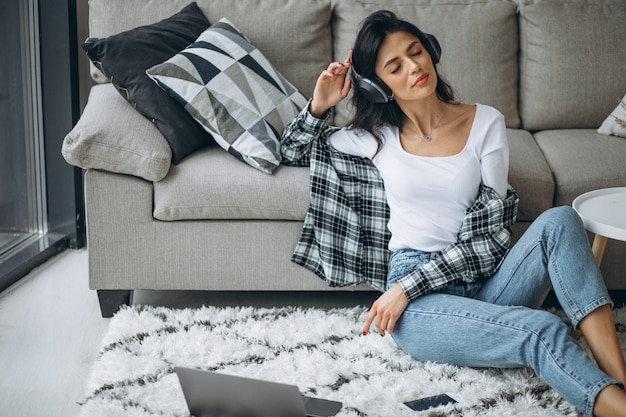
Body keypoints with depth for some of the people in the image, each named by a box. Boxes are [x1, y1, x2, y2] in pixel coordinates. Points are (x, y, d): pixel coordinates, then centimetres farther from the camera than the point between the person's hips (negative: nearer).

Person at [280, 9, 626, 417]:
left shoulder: (485, 123, 6)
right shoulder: (377, 137, 9)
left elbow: (486, 235, -2)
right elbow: (292, 151, 25)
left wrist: (406, 286, -11)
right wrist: (319, 107, 5)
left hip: (482, 283, 2)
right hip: (419, 306, -2)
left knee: (559, 221, -29)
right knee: (545, 330, -31)